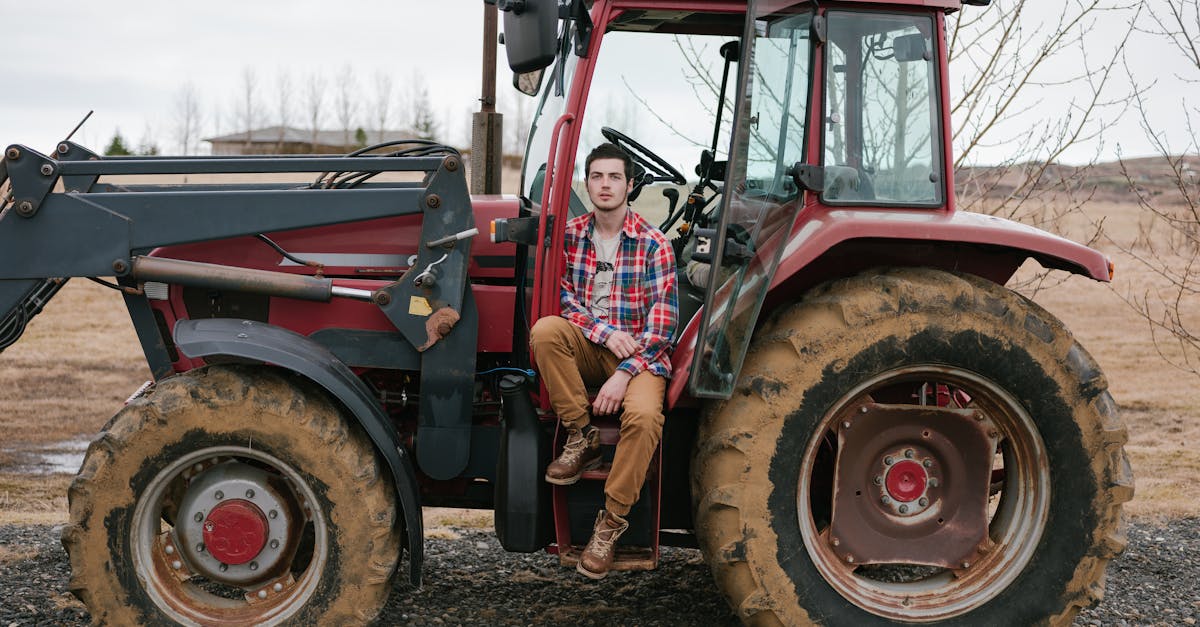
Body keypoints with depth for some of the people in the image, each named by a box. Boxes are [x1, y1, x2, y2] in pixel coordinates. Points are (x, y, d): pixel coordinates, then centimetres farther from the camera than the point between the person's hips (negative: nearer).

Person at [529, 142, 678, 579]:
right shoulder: (570, 236, 6)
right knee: (545, 330, -30)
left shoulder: (654, 244, -3)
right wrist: (605, 333, -16)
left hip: (639, 356, -3)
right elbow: (563, 299, 2)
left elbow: (662, 321, -9)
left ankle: (612, 519, -17)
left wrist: (625, 373, -20)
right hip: (586, 348, 3)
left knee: (644, 416, -34)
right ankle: (581, 440, -17)